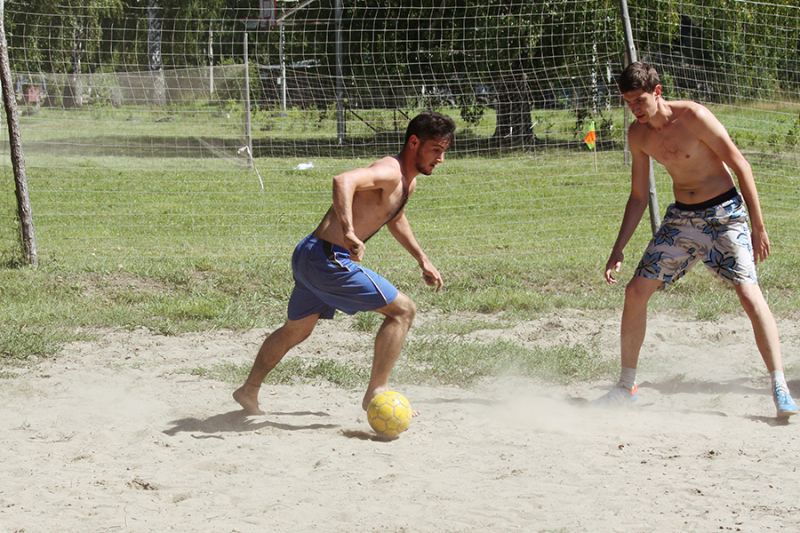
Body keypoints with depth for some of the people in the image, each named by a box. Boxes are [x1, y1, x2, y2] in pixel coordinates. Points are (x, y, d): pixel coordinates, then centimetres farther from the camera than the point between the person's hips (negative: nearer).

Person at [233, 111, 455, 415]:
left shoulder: (408, 181, 14)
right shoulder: (390, 172, -18)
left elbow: (395, 219, 35)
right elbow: (343, 181, -37)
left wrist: (423, 261, 36)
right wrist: (348, 232, -47)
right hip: (328, 259, -10)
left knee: (296, 330, 27)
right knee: (402, 310, -6)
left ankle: (249, 392, 42)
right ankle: (377, 392, -2)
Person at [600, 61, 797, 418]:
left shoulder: (693, 117, -18)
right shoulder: (638, 134, 1)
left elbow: (740, 164, -14)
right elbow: (638, 197, 10)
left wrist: (757, 225, -15)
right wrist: (618, 251, 5)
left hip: (724, 214, -6)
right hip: (681, 218, 6)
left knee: (749, 294, -19)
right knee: (636, 292, -1)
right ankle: (626, 386, 13)